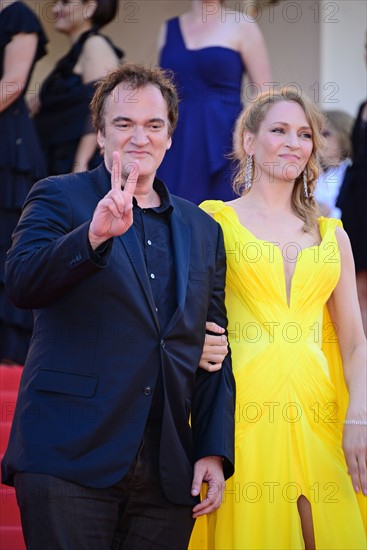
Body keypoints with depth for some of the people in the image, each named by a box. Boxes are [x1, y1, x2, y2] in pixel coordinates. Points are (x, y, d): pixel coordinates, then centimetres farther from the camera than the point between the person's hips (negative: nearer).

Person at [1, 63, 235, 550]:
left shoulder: (203, 230, 17)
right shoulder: (59, 198, 5)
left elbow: (213, 352, 17)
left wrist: (215, 452, 9)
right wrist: (94, 235, -28)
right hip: (70, 463, -4)